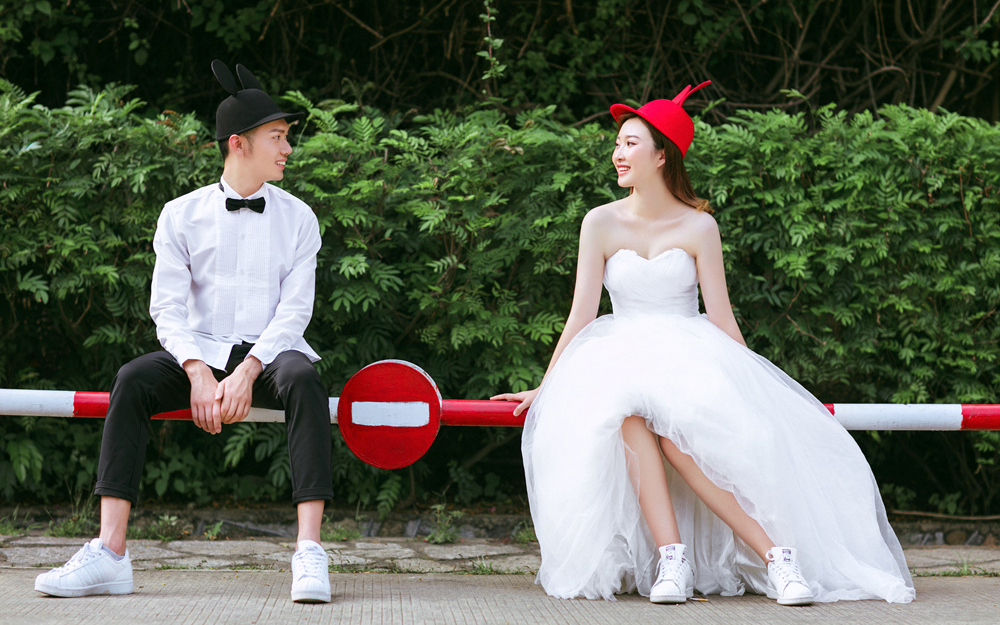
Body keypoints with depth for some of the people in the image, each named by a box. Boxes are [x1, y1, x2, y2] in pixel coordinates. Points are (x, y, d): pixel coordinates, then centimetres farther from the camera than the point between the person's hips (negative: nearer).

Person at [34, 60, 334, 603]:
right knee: (132, 380, -28)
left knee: (304, 380, -36)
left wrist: (246, 374, -20)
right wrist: (200, 375, -20)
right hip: (202, 351, 1)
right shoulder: (181, 215, 7)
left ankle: (309, 554, -42)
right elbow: (168, 308, -1)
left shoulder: (297, 218, 6)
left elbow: (294, 309, -4)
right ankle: (109, 554, -33)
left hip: (271, 353, -1)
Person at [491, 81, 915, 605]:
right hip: (621, 360, 1)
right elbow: (581, 316, 6)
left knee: (675, 429, -35)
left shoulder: (699, 227, 2)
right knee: (630, 414, -36)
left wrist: (753, 392, 0)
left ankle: (778, 552, -32)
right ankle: (671, 561, -39)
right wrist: (546, 389, 3)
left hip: (691, 359, -1)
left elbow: (721, 318, 4)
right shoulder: (601, 224, 5)